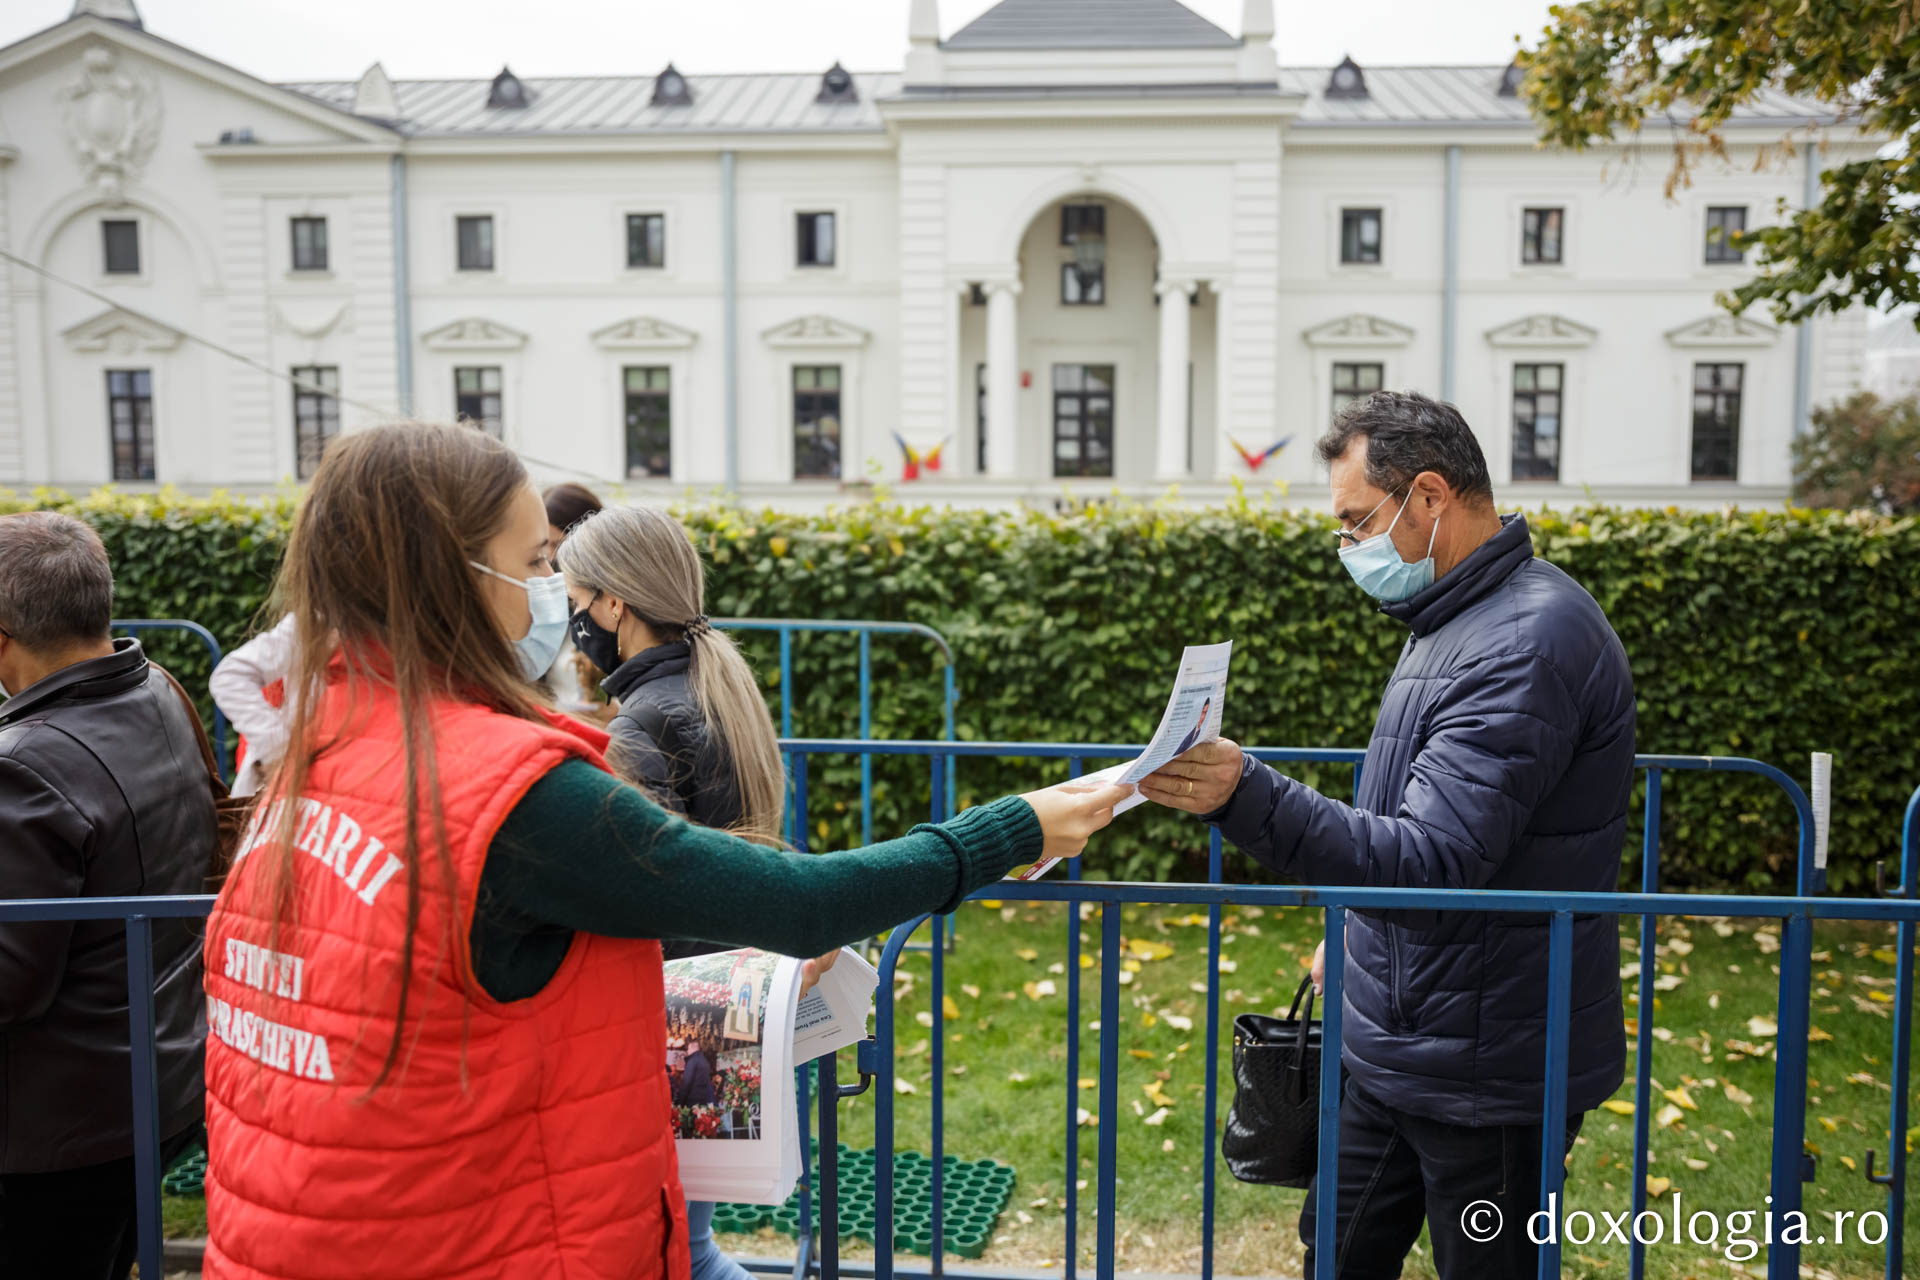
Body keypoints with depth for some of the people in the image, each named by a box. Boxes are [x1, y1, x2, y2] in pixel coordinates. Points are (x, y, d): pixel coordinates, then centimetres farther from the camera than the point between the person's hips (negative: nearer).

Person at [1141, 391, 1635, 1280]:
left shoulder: (1527, 645, -25)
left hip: (1487, 1069, -10)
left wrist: (1248, 798, -42)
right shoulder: (1452, 621, 9)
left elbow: (1432, 862, -32)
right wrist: (1355, 937, 22)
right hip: (1390, 1043, 10)